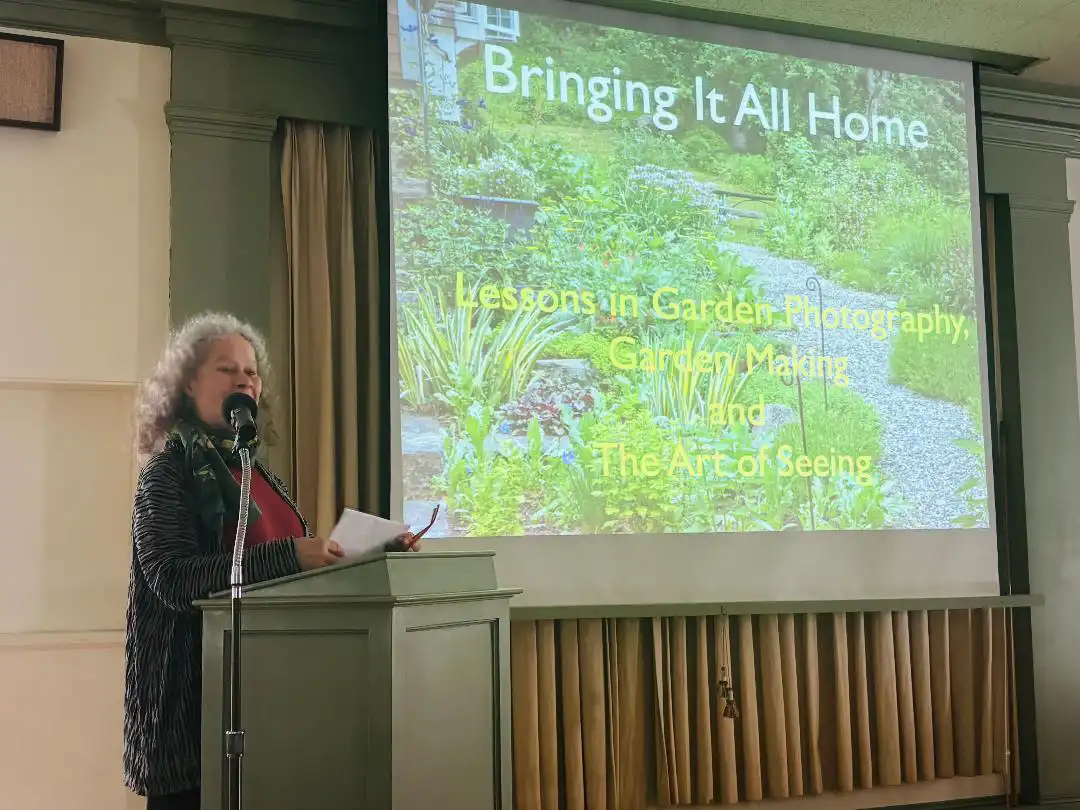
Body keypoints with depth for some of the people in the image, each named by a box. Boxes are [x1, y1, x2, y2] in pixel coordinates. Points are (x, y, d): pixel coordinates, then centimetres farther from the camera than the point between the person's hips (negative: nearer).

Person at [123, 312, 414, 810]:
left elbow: (302, 566, 18)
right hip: (194, 688, -6)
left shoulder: (256, 470, 15)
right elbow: (172, 578, -18)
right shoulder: (169, 471, -5)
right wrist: (288, 557, -26)